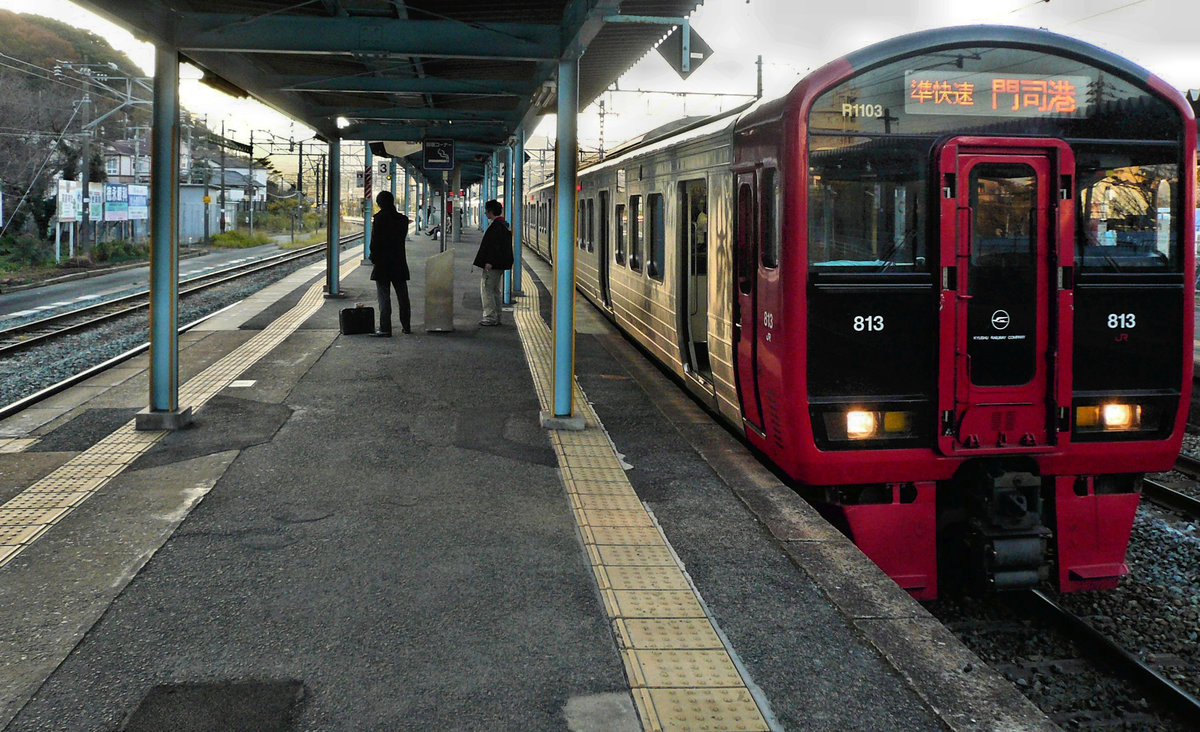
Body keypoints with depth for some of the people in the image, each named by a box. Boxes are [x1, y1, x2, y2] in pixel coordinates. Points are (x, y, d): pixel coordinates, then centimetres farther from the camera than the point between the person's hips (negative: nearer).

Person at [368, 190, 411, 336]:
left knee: (384, 296, -3)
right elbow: (402, 237, 9)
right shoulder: (402, 219, 5)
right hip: (399, 262, 5)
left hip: (382, 263, -5)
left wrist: (373, 257, 1)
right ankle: (406, 326, 21)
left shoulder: (379, 218, -11)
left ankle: (385, 328, -5)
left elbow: (375, 241, -12)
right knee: (402, 296, 13)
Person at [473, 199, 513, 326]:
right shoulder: (504, 224, 15)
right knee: (495, 290, 15)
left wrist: (489, 262, -23)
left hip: (493, 265, -10)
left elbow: (494, 245, -23)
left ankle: (490, 317, -6)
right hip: (500, 264, 10)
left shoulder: (496, 226, -17)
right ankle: (496, 317, 20)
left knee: (486, 288, -6)